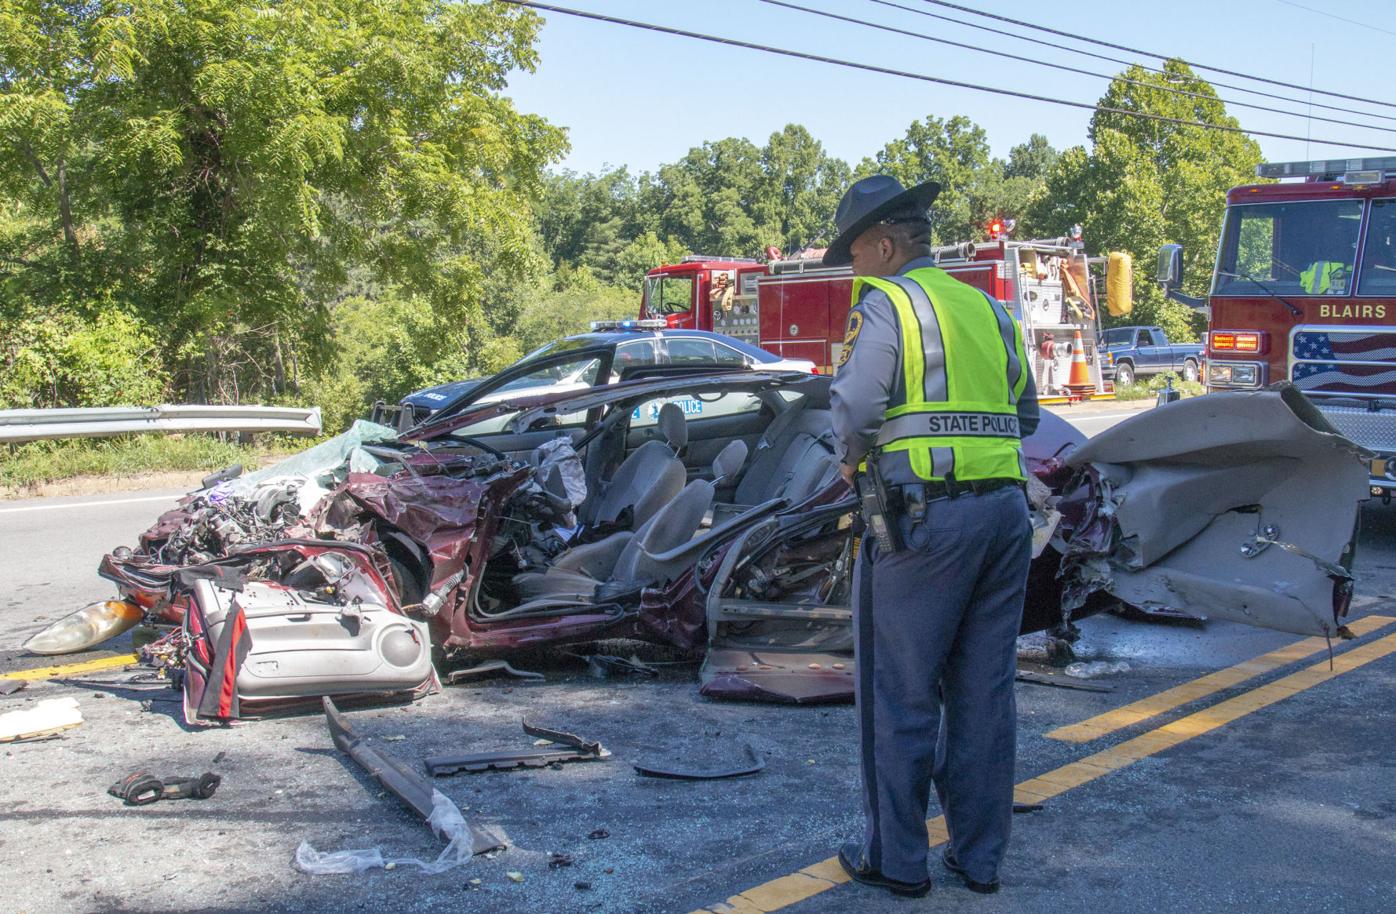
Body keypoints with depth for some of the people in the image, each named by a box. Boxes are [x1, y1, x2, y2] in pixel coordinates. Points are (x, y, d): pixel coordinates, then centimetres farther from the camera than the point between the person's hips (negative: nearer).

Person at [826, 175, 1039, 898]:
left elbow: (854, 407, -14)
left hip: (923, 517, -7)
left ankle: (895, 858, 14)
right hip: (1006, 512, 7)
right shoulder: (987, 308, 18)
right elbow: (1023, 410, 21)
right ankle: (979, 856, 23)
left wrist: (851, 461, 4)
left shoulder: (886, 303, -4)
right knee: (984, 694, 13)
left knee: (899, 695, 5)